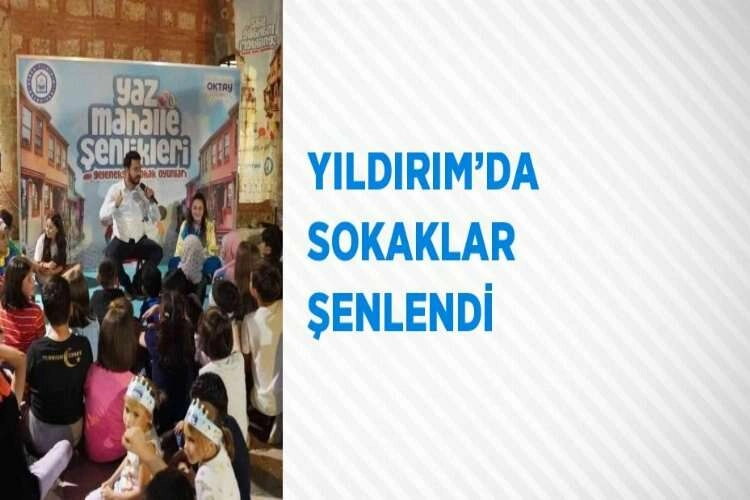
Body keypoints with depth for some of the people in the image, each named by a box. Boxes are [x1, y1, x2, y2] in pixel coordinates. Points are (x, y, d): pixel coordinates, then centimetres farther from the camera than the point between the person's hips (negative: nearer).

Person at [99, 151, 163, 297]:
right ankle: (129, 287, -11)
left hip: (140, 240, 2)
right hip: (120, 240, -2)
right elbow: (103, 218, -13)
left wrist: (151, 200, -15)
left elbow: (156, 218, 1)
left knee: (157, 251, -26)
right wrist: (116, 204, -29)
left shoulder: (143, 190, 2)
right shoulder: (115, 190, -5)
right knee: (110, 254, -33)